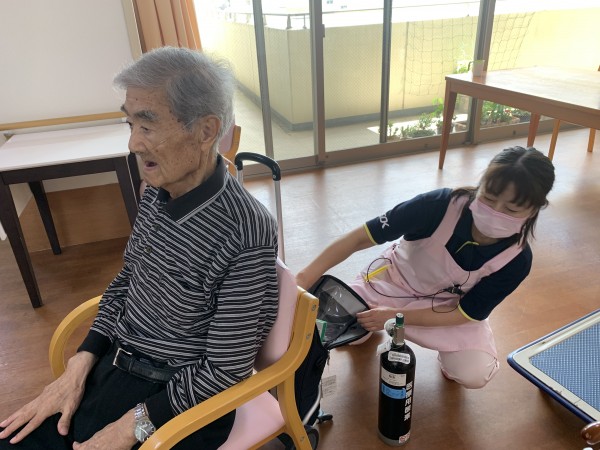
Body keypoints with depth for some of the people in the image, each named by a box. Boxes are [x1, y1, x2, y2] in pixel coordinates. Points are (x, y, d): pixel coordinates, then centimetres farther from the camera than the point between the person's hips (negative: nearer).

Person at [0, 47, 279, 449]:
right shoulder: (157, 192, -5)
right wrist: (79, 368, 0)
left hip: (176, 399, -5)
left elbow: (226, 367, -18)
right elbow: (125, 282, 8)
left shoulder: (247, 234, -26)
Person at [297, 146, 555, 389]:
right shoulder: (440, 205, -32)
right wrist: (304, 279, -39)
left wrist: (396, 316, -29)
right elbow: (360, 238, -30)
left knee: (474, 375, -22)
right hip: (395, 279, -1)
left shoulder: (517, 260, -24)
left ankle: (447, 349, 14)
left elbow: (465, 314, -17)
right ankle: (366, 328, 18)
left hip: (451, 310, 1)